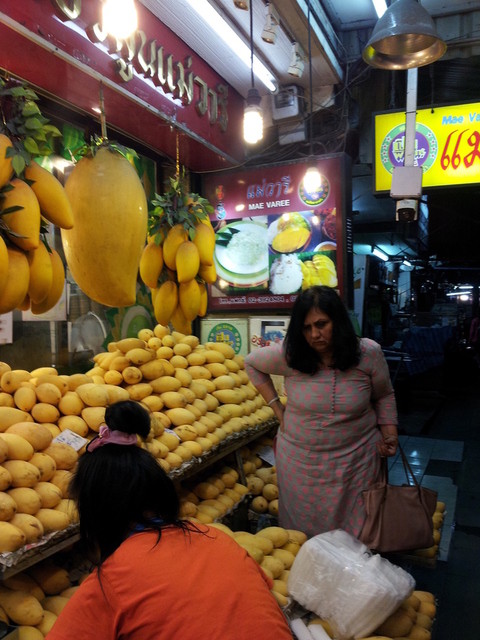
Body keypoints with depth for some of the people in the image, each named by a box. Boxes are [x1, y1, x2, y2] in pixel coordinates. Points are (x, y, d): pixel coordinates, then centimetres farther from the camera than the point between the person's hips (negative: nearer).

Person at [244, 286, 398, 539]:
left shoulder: (368, 353, -11)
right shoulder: (289, 355, -14)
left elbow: (384, 396, 6)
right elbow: (251, 362, 4)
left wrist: (389, 432, -5)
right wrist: (276, 406, 0)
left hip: (356, 461, 0)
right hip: (300, 461, 0)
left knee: (354, 534, 14)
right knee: (302, 533, 17)